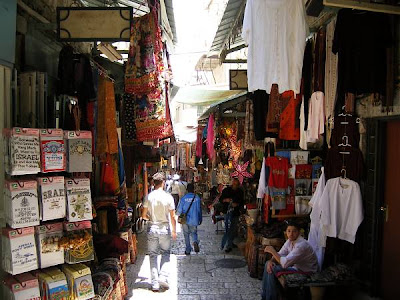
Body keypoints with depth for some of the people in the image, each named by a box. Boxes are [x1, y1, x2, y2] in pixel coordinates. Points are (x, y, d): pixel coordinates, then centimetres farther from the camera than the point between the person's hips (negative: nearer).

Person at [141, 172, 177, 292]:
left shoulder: (149, 197, -4)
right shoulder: (168, 197, -9)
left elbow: (144, 215, 0)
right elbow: (172, 217, -6)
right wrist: (174, 231, 6)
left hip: (152, 228, 2)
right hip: (164, 228, -1)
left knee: (153, 255, 9)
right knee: (166, 253, 15)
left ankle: (155, 283, 10)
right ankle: (163, 277, -1)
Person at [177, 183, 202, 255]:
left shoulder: (183, 198, -10)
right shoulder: (197, 198, -5)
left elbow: (179, 210, -7)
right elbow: (199, 210, 1)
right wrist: (200, 219, 13)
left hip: (185, 220, -1)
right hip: (194, 220, 1)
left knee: (186, 235, 13)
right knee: (194, 233, 18)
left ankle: (188, 250, 17)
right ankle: (195, 242, -12)